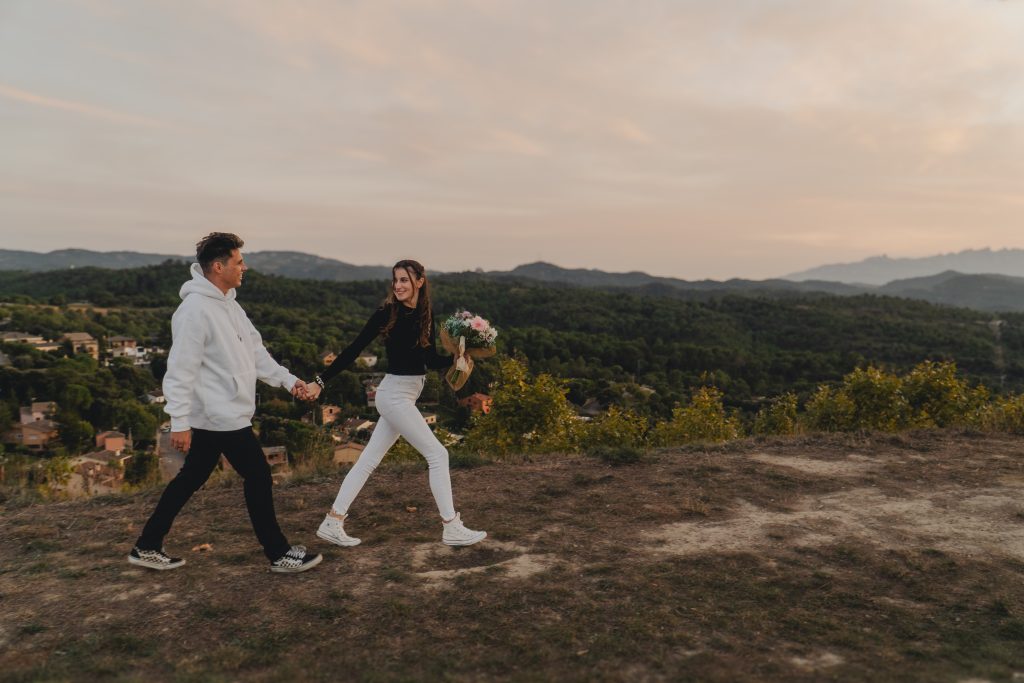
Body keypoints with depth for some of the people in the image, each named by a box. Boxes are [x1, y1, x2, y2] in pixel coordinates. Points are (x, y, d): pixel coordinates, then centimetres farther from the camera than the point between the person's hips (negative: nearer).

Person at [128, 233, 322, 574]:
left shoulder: (228, 304, 11)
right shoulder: (196, 309, -19)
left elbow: (255, 351, 14)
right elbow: (181, 371, -20)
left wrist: (288, 379, 7)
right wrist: (180, 422, -20)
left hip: (215, 417, 10)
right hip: (222, 417, -10)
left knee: (190, 479, 18)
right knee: (258, 477, -1)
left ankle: (147, 546, 30)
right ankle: (279, 554, 11)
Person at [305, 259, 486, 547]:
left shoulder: (425, 315, 6)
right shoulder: (386, 313, -13)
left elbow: (431, 361, 8)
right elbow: (354, 350, -11)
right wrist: (320, 381, -10)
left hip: (407, 395, 7)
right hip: (395, 395, -7)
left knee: (369, 460, 11)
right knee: (437, 454, -4)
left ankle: (332, 522, 19)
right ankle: (452, 528, 5)